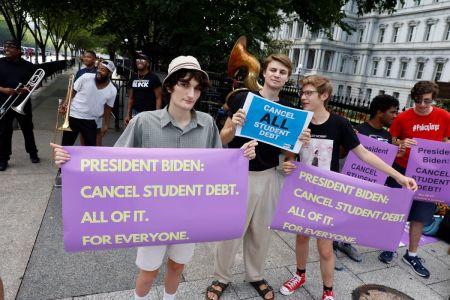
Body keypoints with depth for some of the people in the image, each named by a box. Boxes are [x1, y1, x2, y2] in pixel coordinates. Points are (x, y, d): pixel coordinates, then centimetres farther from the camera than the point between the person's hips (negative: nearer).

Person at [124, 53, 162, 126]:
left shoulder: (153, 78, -4)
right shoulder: (133, 78, 11)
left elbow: (158, 98, -6)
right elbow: (130, 98, 15)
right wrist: (128, 114, 9)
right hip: (135, 113, 5)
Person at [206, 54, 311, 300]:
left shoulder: (288, 109, 4)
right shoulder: (244, 99, -7)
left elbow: (287, 150, 8)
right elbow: (223, 139, -5)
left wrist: (300, 142, -13)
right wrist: (233, 126, -26)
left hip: (268, 176, 4)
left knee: (261, 230, 16)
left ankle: (255, 276, 39)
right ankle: (221, 278, 30)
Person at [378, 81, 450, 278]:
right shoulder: (403, 118, -9)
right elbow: (390, 142, -2)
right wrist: (401, 143, -22)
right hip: (402, 170, -2)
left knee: (420, 216, 11)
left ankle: (412, 255, 27)